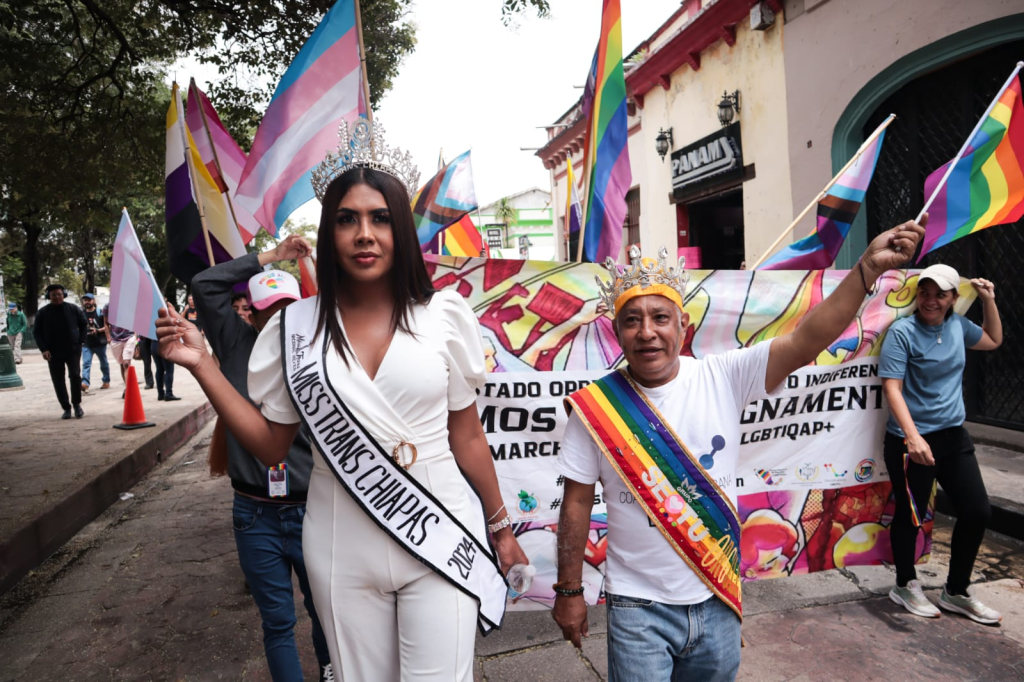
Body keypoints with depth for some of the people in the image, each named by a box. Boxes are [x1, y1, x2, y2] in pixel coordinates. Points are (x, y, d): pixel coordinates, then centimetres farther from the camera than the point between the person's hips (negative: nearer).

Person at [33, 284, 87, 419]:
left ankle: (77, 404, 6)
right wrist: (43, 349, -6)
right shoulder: (43, 313, 1)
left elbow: (83, 325, 10)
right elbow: (37, 332, 4)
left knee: (75, 375, -11)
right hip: (53, 353, 1)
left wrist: (80, 341, 0)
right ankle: (66, 408, 12)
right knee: (58, 380, 3)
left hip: (73, 349, -1)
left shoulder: (73, 309, 0)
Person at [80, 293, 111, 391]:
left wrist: (98, 330, -19)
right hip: (86, 344, 2)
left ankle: (106, 381, 26)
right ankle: (85, 383, -23)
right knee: (86, 363, -12)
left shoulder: (100, 312, -3)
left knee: (104, 363, 12)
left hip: (100, 343, -2)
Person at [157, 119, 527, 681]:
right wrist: (201, 366, -4)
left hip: (440, 540, -1)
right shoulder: (295, 328, -2)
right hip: (342, 550, 2)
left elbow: (467, 436, 3)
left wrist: (500, 526, 10)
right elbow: (272, 446, 3)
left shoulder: (445, 315, -5)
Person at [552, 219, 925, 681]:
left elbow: (805, 342, -18)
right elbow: (577, 504, -5)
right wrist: (569, 592, 0)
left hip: (718, 600, 3)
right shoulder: (595, 405, -12)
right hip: (638, 608, -2)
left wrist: (868, 268, -29)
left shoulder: (723, 378, -8)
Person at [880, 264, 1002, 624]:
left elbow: (993, 340, 29)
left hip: (954, 436, 7)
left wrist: (989, 299, 16)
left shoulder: (957, 325, 7)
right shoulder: (902, 332, -13)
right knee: (910, 515, 5)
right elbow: (892, 387, -20)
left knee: (978, 511, 9)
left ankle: (956, 591, 27)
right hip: (912, 440, -7)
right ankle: (905, 586, 29)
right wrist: (913, 436, -30)